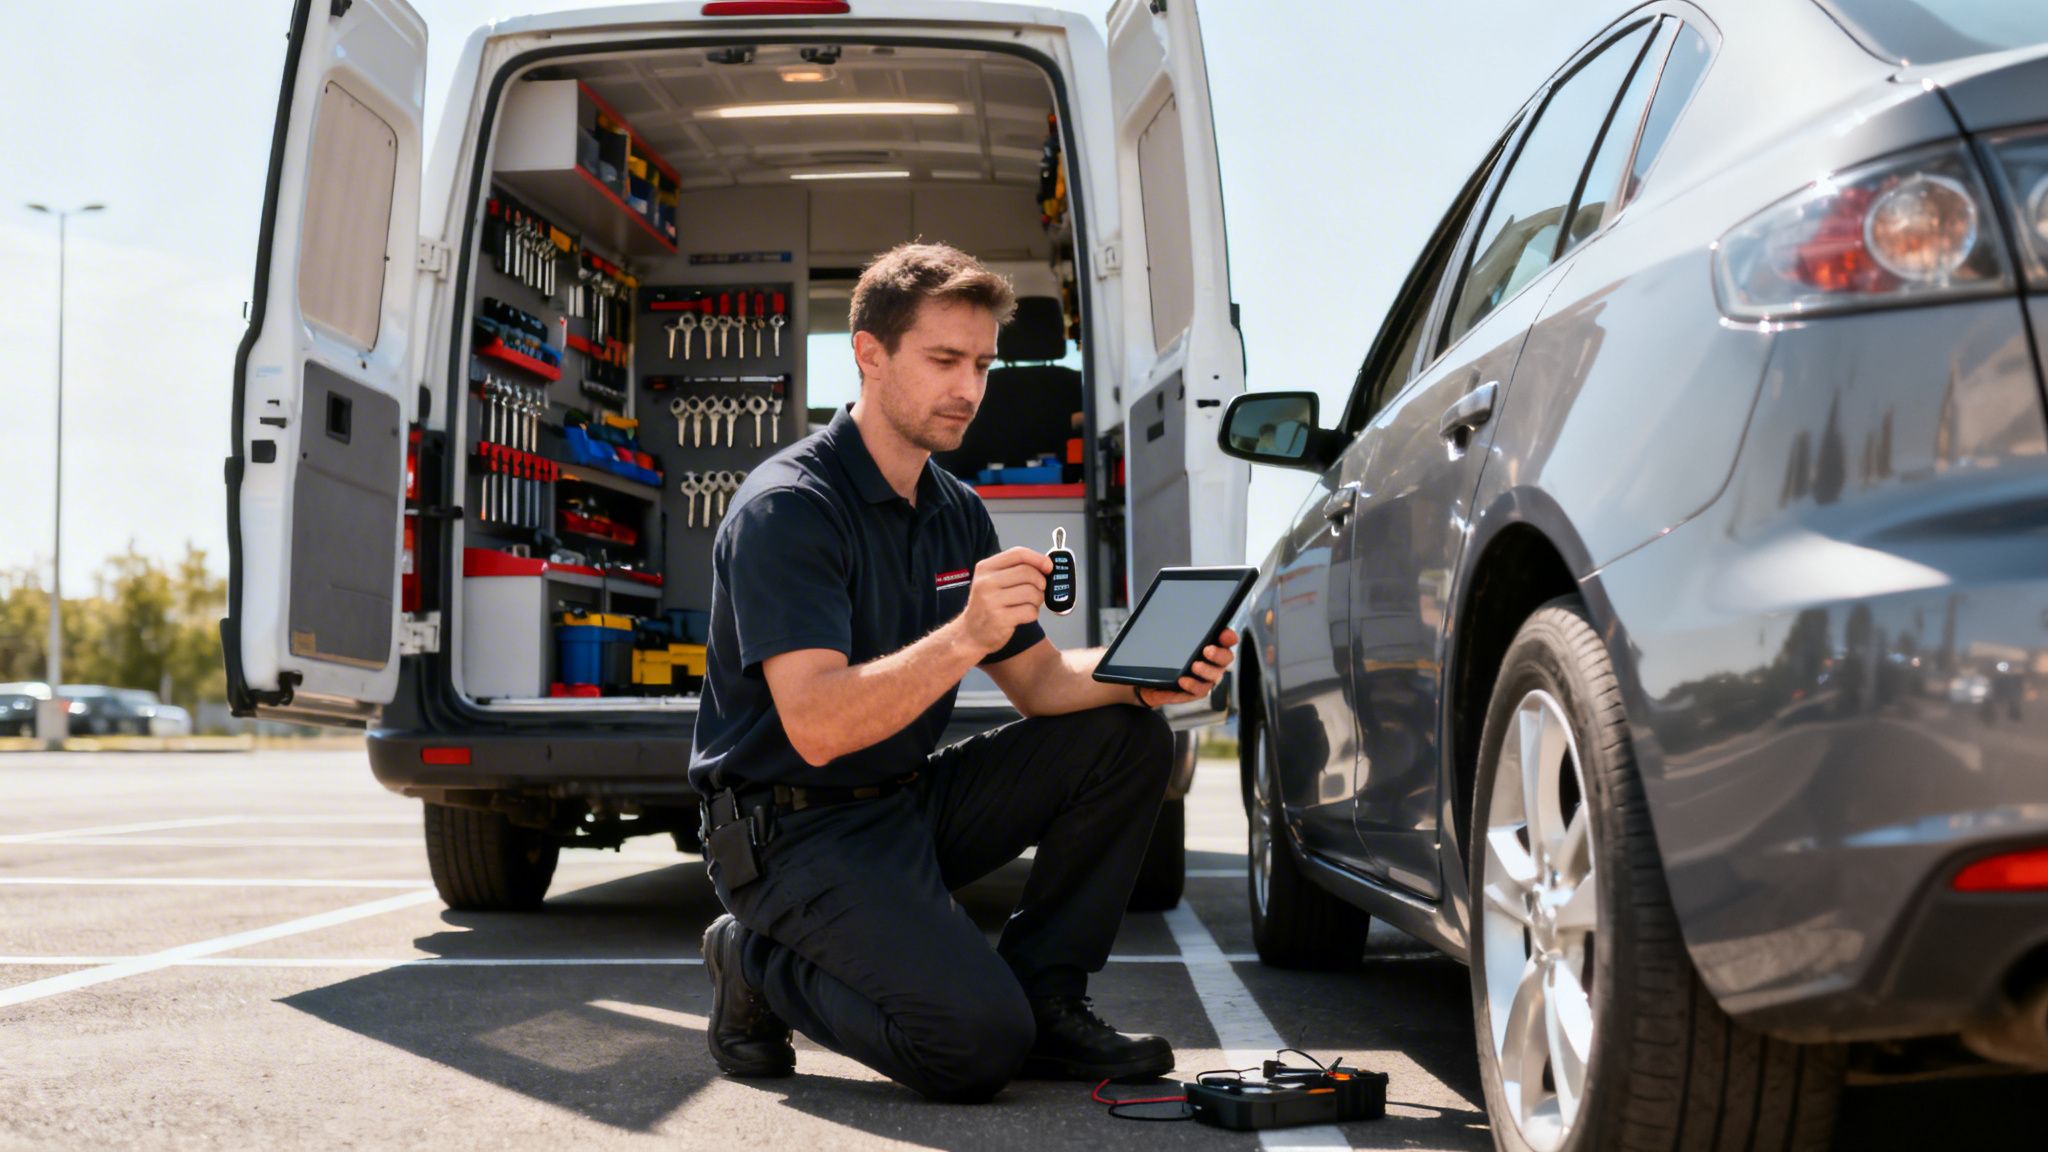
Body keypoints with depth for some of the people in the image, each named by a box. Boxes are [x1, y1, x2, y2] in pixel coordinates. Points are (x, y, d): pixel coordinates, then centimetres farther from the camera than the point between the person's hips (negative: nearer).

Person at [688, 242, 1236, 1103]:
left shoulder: (956, 512, 9)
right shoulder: (786, 508, -18)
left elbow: (1041, 681, 8)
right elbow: (816, 727, -29)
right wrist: (962, 637, -41)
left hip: (913, 804, 8)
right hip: (797, 832, -8)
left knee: (1126, 736, -5)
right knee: (977, 1046, -24)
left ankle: (1043, 999, 3)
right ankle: (761, 963, 2)